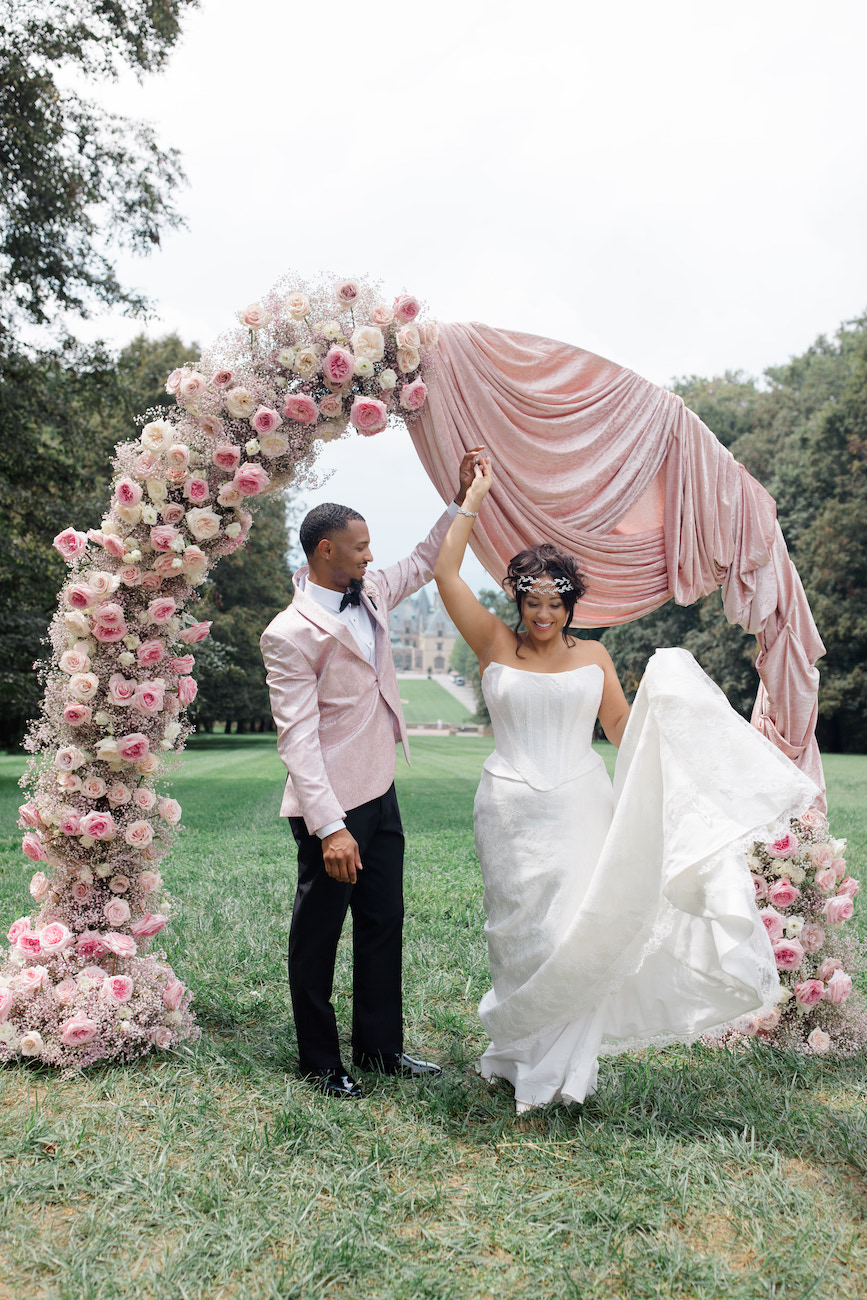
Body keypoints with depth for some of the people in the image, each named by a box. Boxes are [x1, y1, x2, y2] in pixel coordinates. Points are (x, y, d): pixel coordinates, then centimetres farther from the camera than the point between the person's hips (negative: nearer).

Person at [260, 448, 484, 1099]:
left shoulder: (369, 594, 6)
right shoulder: (290, 634, -18)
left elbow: (423, 564, 25)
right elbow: (298, 739, -23)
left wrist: (461, 501, 16)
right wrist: (330, 827, -28)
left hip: (381, 794, 9)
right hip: (332, 806, -8)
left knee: (384, 923, 16)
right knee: (319, 934, 8)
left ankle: (380, 1045, 31)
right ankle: (322, 1062, 23)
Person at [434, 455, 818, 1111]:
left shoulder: (593, 655, 8)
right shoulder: (495, 644, 2)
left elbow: (624, 727, 10)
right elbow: (447, 574, -5)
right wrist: (476, 496, 0)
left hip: (581, 809, 2)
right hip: (513, 811, -1)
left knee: (581, 932, 1)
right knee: (523, 935, 4)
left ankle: (569, 1063, 18)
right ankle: (524, 1057, 23)